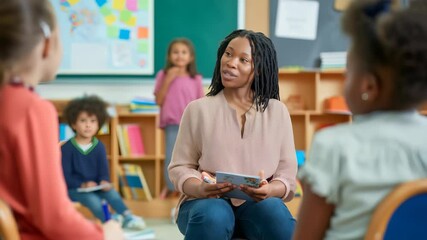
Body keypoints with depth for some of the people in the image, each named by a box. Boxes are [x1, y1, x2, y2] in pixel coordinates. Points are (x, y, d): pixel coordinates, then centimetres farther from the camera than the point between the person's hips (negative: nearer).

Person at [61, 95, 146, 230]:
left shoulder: (99, 146, 5)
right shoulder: (67, 148, -7)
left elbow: (103, 171, 3)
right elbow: (65, 176, -10)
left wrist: (104, 182, -21)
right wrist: (83, 185, -25)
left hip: (95, 187, 4)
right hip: (74, 189, -4)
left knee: (112, 193, -24)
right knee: (93, 199, -32)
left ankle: (127, 217, -33)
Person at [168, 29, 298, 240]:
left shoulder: (277, 111, 10)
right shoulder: (198, 109, 7)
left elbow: (287, 174, 6)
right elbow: (180, 167, 6)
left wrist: (269, 190, -18)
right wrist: (200, 189, -17)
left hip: (257, 203, 1)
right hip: (206, 201, -1)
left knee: (275, 213, -34)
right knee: (213, 217, -37)